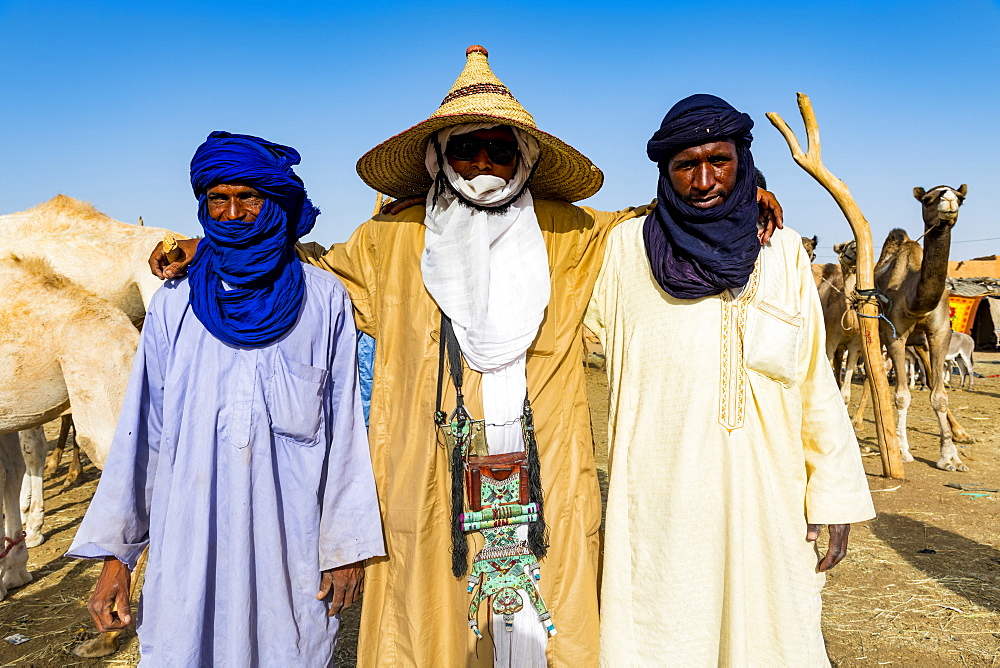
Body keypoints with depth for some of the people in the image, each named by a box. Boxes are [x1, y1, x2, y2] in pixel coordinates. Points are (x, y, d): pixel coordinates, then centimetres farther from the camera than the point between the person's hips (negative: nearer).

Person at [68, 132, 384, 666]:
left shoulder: (324, 301, 0)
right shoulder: (174, 306, 4)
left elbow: (344, 427, 0)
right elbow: (142, 431, 6)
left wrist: (346, 544, -1)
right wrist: (114, 551, 5)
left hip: (290, 544, -1)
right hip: (191, 545, 1)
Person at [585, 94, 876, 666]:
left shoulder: (782, 254, 4)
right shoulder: (628, 245, 0)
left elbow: (814, 381, 5)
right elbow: (594, 326, 18)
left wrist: (835, 497, 3)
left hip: (764, 500, 2)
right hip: (663, 504, -1)